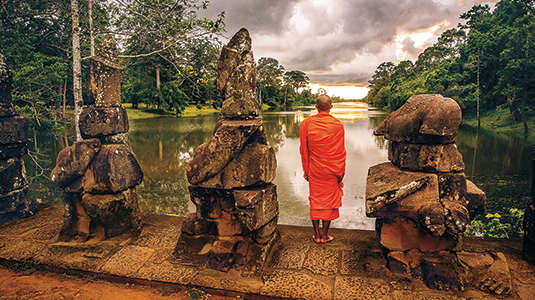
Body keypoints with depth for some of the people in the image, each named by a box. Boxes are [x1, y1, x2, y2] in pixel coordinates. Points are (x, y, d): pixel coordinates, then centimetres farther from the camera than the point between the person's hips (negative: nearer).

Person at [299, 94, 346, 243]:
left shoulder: (307, 123, -7)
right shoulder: (338, 125, -9)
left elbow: (303, 149, -2)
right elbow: (341, 151, -4)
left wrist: (305, 169, 7)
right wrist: (341, 171, 6)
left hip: (314, 169, 1)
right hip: (331, 170, -1)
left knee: (315, 199, 12)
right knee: (329, 200, 11)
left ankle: (317, 234, 19)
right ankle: (325, 235, 19)